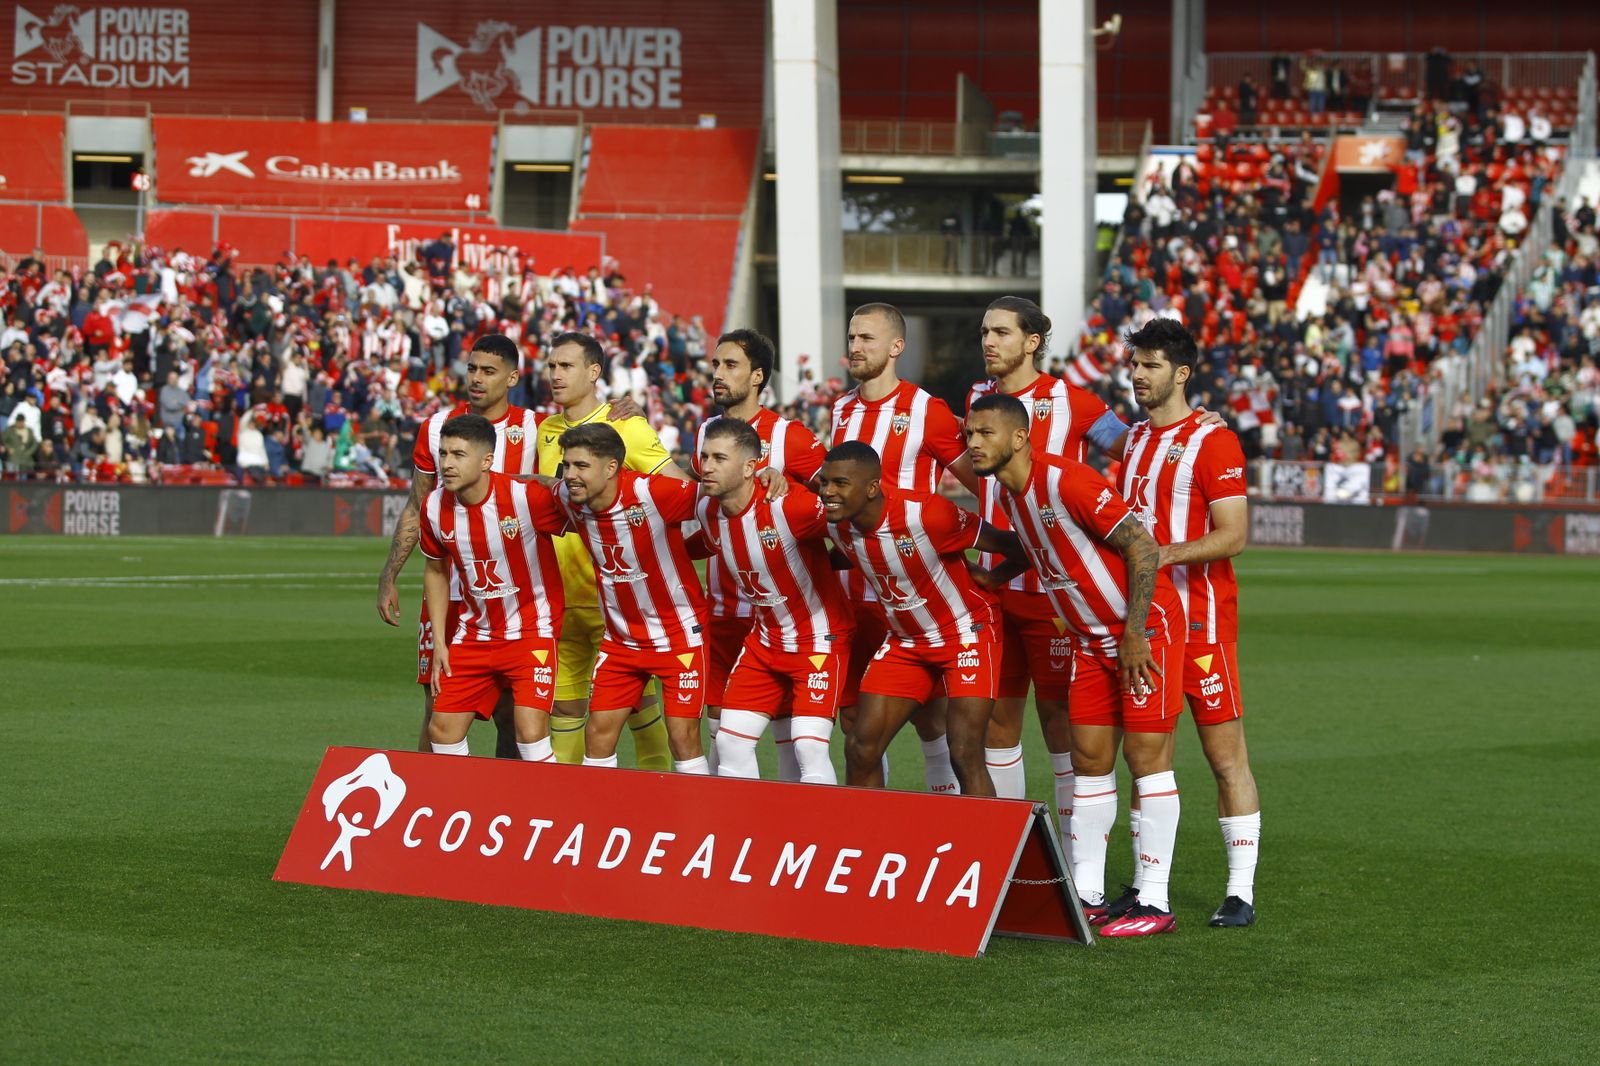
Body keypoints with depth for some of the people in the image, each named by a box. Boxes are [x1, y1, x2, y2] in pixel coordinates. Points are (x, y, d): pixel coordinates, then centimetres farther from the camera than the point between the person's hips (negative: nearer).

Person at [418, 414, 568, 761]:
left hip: (532, 631, -5)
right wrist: (440, 642, 7)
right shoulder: (434, 508, -7)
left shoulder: (527, 498, -23)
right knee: (442, 730, 3)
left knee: (530, 733, -18)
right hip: (473, 634, 5)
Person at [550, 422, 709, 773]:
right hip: (620, 636, 5)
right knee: (598, 731, 2)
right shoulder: (568, 499, -7)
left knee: (683, 736, -5)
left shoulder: (654, 493, -25)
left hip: (679, 634, -5)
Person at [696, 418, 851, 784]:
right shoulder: (707, 511, -5)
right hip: (764, 640, 7)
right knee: (731, 743, 2)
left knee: (809, 748, -17)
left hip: (819, 639, -7)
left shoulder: (789, 506, -27)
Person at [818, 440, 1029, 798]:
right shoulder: (837, 525, -11)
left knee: (965, 755, -15)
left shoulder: (926, 514, -30)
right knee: (860, 749, 1)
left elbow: (1016, 547, -19)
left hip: (966, 633, -6)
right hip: (906, 642, 6)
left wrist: (990, 580, -3)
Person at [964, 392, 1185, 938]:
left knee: (1146, 756, -7)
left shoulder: (1066, 482, -23)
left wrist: (1134, 635, -22)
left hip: (1145, 627, -8)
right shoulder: (1008, 494, 4)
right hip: (1092, 639, 9)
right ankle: (1086, 894, 12)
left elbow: (1142, 547, -22)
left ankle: (1155, 902, -5)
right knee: (1089, 759, 7)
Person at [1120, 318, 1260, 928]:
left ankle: (1241, 892, -1)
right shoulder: (1132, 442, 14)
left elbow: (1233, 535, -15)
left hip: (1201, 619, -7)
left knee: (1226, 756, -4)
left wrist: (1164, 554, -26)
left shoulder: (1213, 443, -8)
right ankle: (1148, 886, 13)